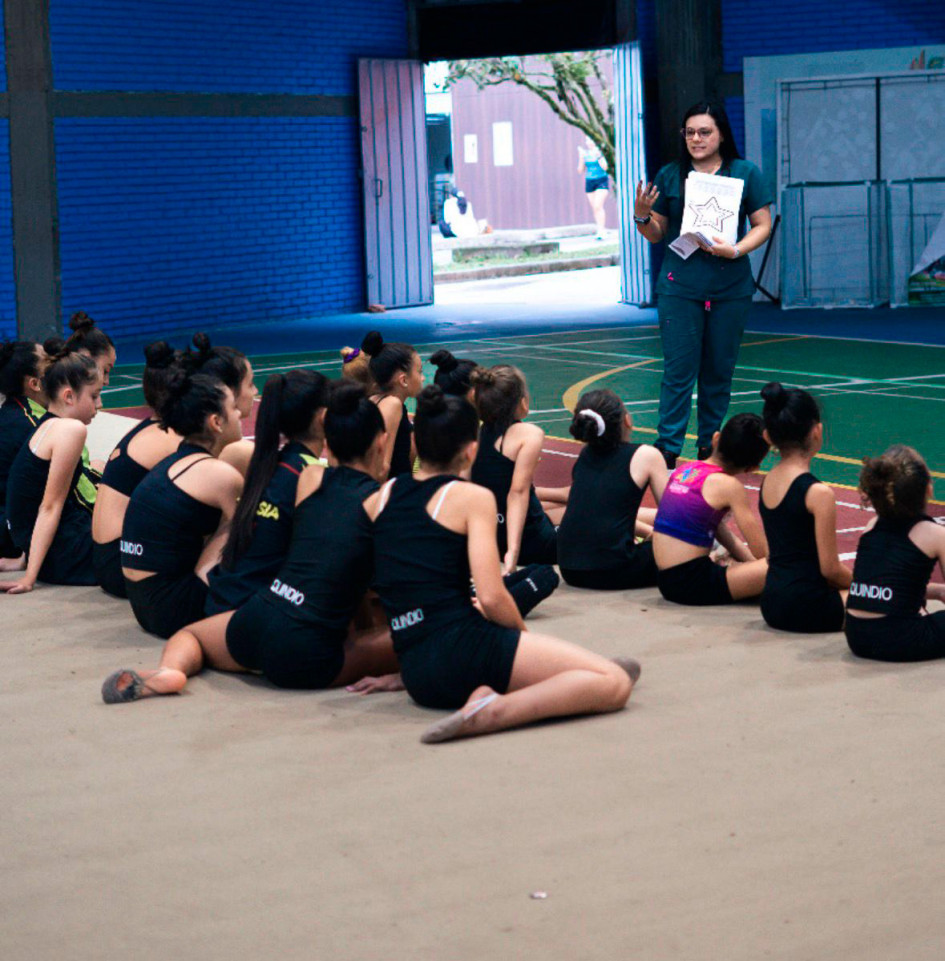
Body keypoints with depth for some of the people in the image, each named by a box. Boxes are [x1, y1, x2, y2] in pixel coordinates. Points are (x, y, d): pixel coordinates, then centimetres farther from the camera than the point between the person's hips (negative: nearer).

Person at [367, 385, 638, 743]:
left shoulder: (381, 496, 16)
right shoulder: (473, 498, -1)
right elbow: (491, 598, -11)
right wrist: (523, 630, 10)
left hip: (415, 676, 7)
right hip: (464, 644, -7)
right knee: (615, 683, -10)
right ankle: (492, 712, -24)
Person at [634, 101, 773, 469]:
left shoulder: (746, 173, 4)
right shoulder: (669, 176, 6)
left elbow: (763, 225, 3)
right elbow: (657, 234, 12)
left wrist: (736, 250, -14)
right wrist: (641, 216, -9)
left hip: (730, 287, 0)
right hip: (680, 285, 0)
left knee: (719, 369, 6)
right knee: (679, 369, -6)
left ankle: (710, 445, 17)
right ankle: (667, 449, -4)